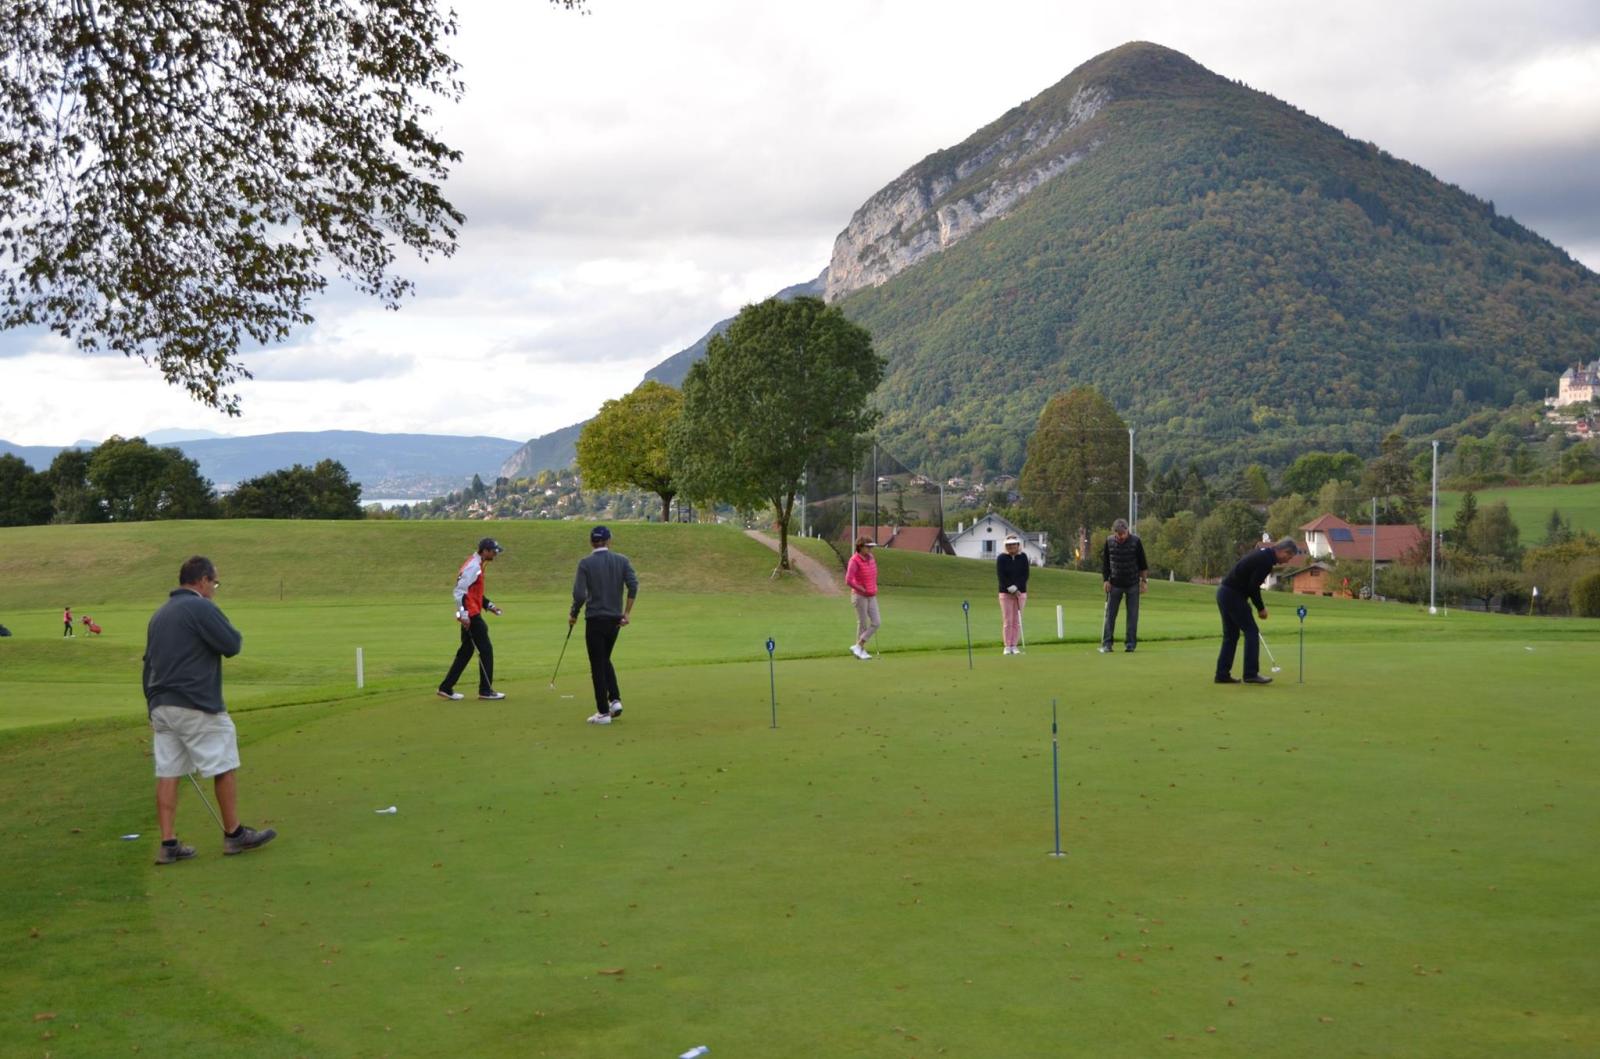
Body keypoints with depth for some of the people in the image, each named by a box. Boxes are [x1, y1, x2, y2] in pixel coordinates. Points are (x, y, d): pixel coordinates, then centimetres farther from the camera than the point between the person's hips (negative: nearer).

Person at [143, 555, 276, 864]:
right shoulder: (202, 608, -12)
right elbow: (232, 645, -15)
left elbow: (148, 663, 19)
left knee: (167, 774, 6)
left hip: (161, 707, 8)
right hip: (197, 708, -8)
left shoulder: (159, 615, 17)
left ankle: (168, 844, 6)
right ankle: (234, 835, 14)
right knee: (225, 768, 5)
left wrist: (153, 706, 23)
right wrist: (228, 632, 8)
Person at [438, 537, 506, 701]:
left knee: (466, 651, 14)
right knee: (486, 650, -3)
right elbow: (460, 591, -22)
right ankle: (485, 690, 2)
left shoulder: (476, 565, 16)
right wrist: (463, 614, -26)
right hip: (471, 616, -10)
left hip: (472, 615, 10)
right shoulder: (473, 567, -16)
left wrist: (489, 605, 20)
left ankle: (446, 688, 18)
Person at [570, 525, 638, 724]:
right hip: (615, 619, 4)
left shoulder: (586, 563, -7)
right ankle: (615, 699, 6)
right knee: (605, 660, 22)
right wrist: (626, 613, -1)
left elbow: (579, 594, -13)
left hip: (595, 619, -4)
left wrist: (573, 615, 4)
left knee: (598, 665, 3)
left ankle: (603, 712, 3)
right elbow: (633, 586, -9)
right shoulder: (621, 560, 3)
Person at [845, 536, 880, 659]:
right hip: (860, 596, -7)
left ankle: (857, 647, 6)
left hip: (872, 596, 7)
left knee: (876, 622, 0)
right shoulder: (854, 561, -18)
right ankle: (862, 651, 14)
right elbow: (848, 581, -26)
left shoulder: (871, 558, 6)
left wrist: (874, 589, 14)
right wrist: (862, 589, -16)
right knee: (862, 623, 0)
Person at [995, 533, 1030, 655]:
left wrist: (1017, 589, -12)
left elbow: (1025, 575, -2)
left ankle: (1014, 646, 6)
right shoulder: (1001, 558, -4)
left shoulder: (1023, 557, 2)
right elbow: (1002, 577, -9)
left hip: (1020, 592, 2)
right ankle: (1007, 646, 2)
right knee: (1007, 621, -3)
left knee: (1017, 620, 1)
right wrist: (1012, 590, -14)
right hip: (1006, 593, -2)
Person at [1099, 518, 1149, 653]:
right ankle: (1106, 644, 3)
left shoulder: (1136, 542, -8)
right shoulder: (1109, 542, -4)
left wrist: (1144, 580, -1)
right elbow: (1105, 562, 4)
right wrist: (1105, 580, -1)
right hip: (1115, 584, 1)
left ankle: (1130, 643, 9)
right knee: (1110, 614, 0)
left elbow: (1142, 563, 0)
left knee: (1132, 615, 2)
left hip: (1132, 584, -1)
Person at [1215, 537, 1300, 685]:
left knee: (1231, 635, 13)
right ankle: (1251, 674, -2)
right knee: (1251, 632, -3)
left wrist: (1259, 606, 18)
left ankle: (1222, 674, 12)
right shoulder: (1267, 560, -14)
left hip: (1224, 591, 10)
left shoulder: (1263, 554, 17)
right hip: (1233, 595, -10)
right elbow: (1253, 587, -18)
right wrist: (1261, 608, -5)